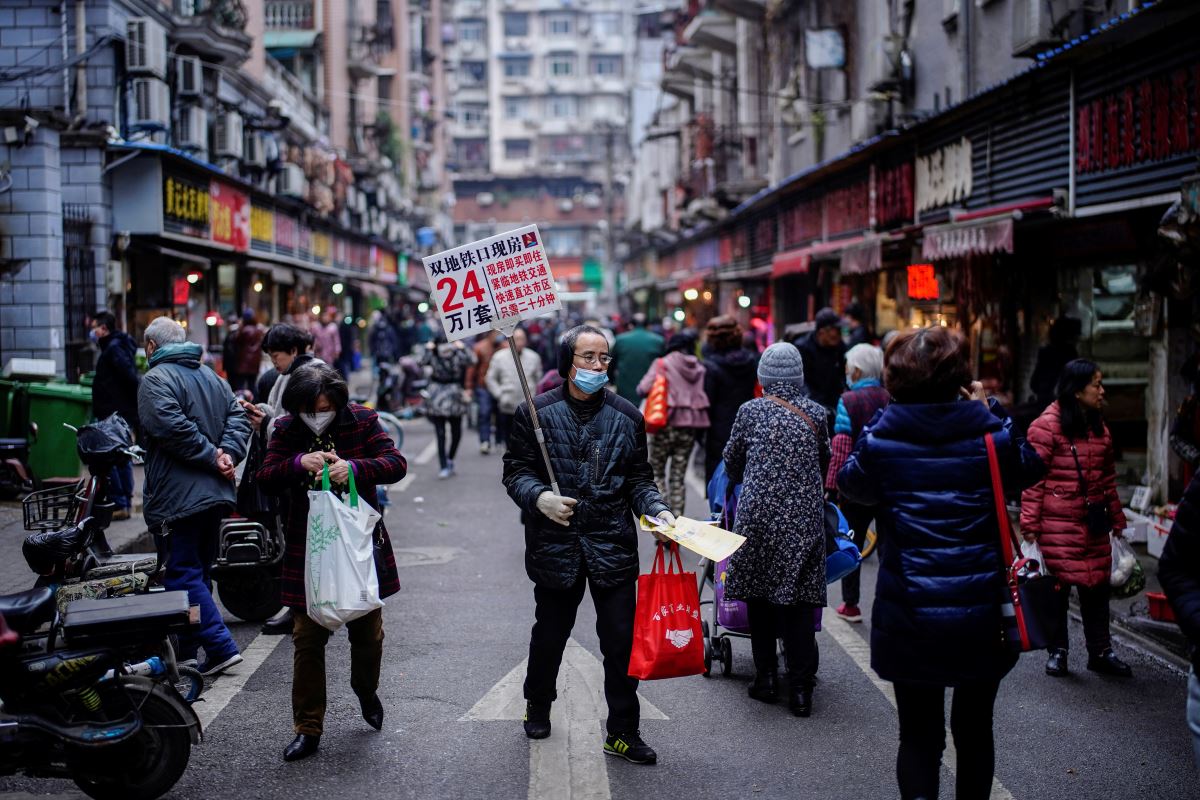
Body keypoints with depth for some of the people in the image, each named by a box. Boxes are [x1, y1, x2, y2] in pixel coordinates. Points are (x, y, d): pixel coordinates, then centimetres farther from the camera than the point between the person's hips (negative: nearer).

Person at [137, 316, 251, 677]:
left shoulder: (155, 380, -9)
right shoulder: (211, 377, 16)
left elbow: (172, 427, -22)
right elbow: (237, 416, 8)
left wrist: (212, 456, -15)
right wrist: (227, 453, -5)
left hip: (178, 496, -8)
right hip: (215, 494, 8)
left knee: (183, 573, -4)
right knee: (198, 571, 16)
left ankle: (220, 646, -11)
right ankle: (187, 651, 24)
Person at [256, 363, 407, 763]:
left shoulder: (362, 421, -4)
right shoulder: (286, 430, 0)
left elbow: (395, 463, -11)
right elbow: (266, 477, -8)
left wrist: (354, 468, -29)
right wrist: (299, 463, -27)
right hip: (308, 550, 0)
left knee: (367, 631, 11)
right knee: (308, 639, 2)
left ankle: (366, 690, 43)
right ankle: (308, 729, 11)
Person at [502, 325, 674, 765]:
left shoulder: (626, 416, 5)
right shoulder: (537, 412, -1)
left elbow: (638, 479, 10)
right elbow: (515, 470, 0)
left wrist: (657, 509, -8)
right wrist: (539, 497, -19)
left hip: (613, 546, 1)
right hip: (555, 543, -1)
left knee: (621, 639, 1)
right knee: (550, 633, 16)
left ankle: (623, 732, 14)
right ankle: (537, 705, 41)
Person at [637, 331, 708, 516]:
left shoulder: (663, 364, -3)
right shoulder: (699, 369, 8)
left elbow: (643, 389, -9)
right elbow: (705, 399, 4)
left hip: (667, 423, -3)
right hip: (691, 425, 3)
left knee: (656, 471, 10)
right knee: (679, 475, 11)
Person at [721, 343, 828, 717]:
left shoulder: (750, 411, -1)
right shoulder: (815, 414, 3)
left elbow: (732, 461, 11)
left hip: (758, 514, -1)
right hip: (804, 516, 1)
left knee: (759, 596, 11)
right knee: (798, 601, 3)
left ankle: (766, 679, 15)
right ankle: (800, 690, 2)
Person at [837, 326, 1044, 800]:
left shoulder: (881, 439, -10)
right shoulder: (989, 434, -8)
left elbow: (850, 486, 10)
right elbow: (1029, 471, 12)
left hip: (910, 618, -1)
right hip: (981, 615, 1)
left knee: (919, 734, 10)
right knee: (974, 728, 18)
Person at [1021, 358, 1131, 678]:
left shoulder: (1099, 427, 13)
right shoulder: (1048, 425, -11)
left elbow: (1108, 477, 19)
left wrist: (1116, 519, 18)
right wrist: (1030, 523, -14)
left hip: (1092, 525, 6)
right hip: (1056, 524, -6)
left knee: (1097, 585, 10)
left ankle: (1101, 651, 20)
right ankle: (1057, 651, 16)